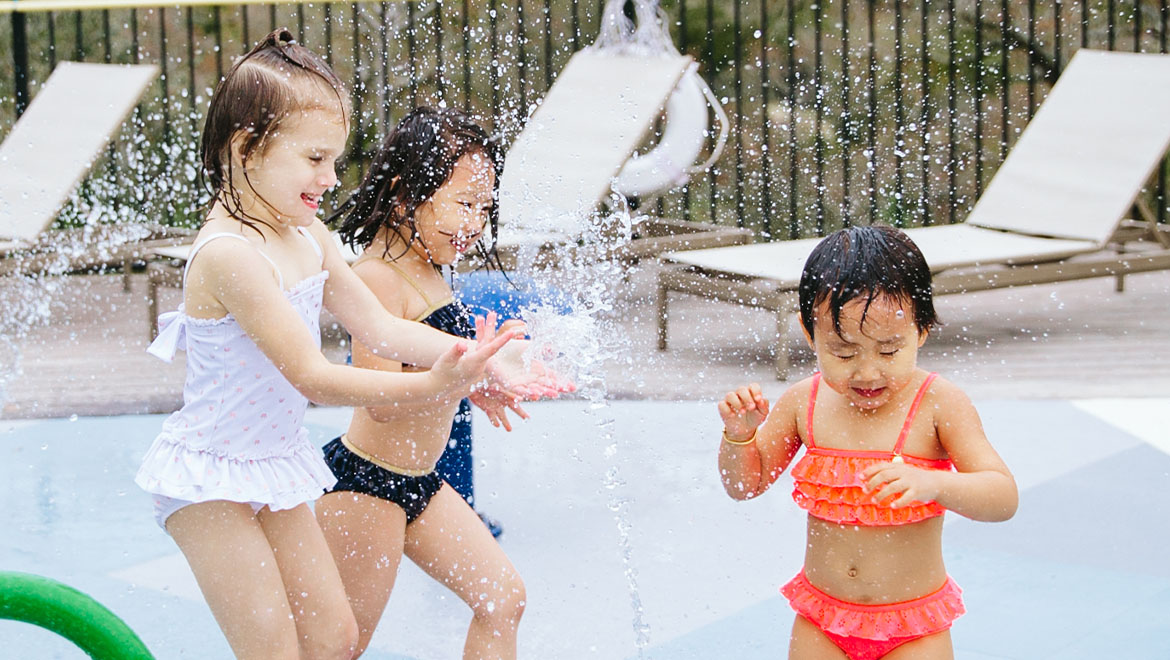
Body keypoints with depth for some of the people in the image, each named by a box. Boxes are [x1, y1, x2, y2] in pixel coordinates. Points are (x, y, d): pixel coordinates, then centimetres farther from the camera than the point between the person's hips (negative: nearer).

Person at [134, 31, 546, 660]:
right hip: (210, 478, -9)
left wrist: (479, 358, -10)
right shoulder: (230, 254, -27)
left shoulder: (307, 236, 1)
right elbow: (311, 376, -29)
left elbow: (380, 327, 4)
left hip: (275, 464, 9)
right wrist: (430, 386, -35)